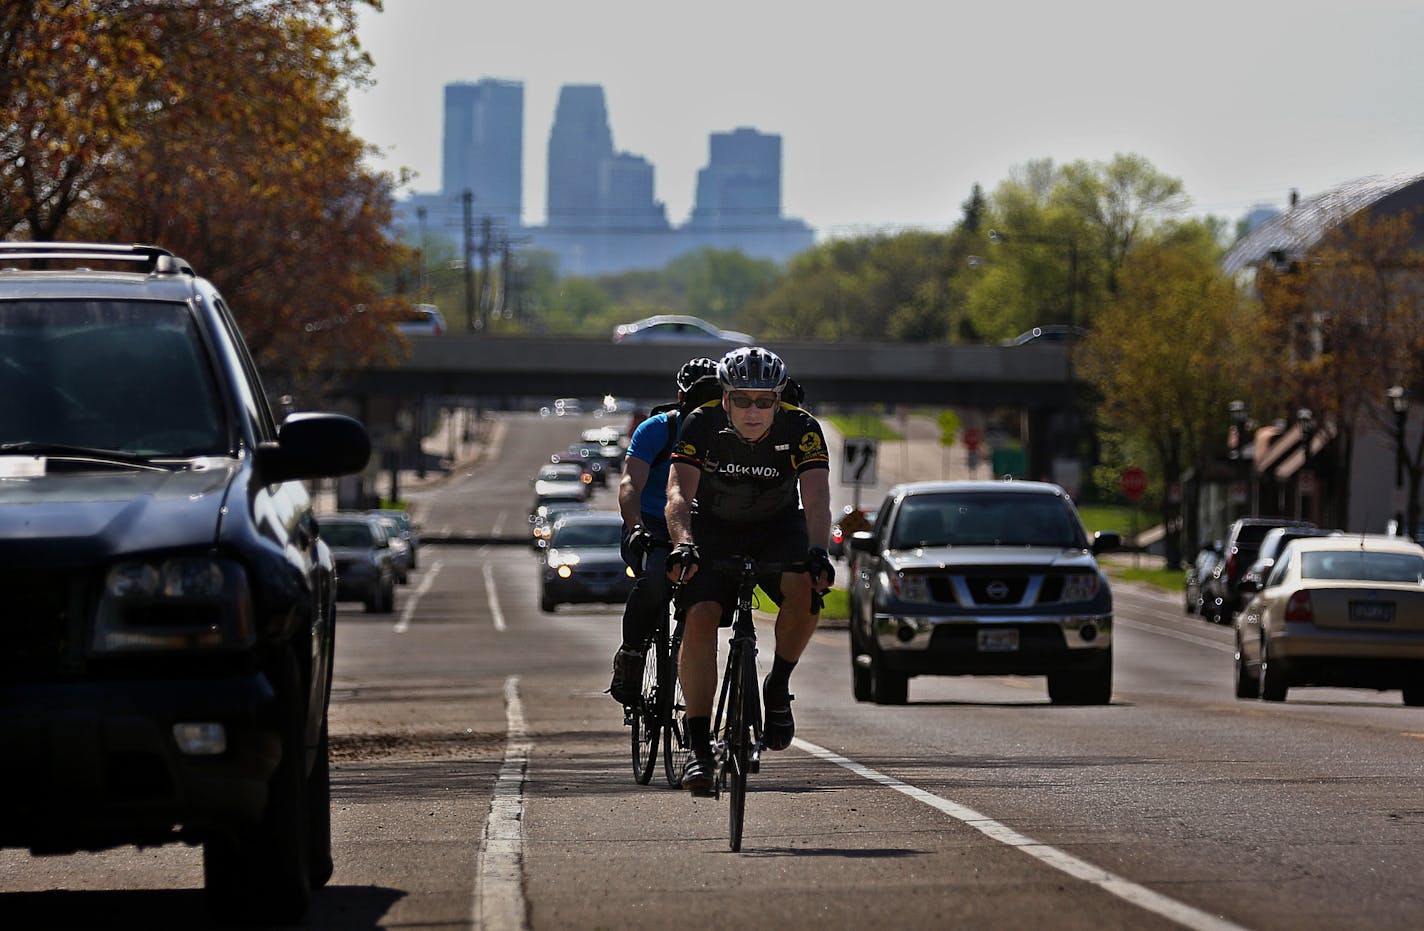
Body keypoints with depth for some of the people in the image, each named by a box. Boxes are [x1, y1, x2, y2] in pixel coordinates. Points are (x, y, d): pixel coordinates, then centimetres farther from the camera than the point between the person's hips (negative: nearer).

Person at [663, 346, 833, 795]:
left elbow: (816, 497, -33)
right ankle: (699, 746, -16)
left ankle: (778, 686, -7)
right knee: (701, 618, -22)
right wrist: (683, 544, -52)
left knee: (806, 590, -31)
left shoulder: (801, 429, -23)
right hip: (714, 530, 0)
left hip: (778, 528, 0)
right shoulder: (703, 425, -22)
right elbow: (678, 493, -32)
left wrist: (817, 551, -52)